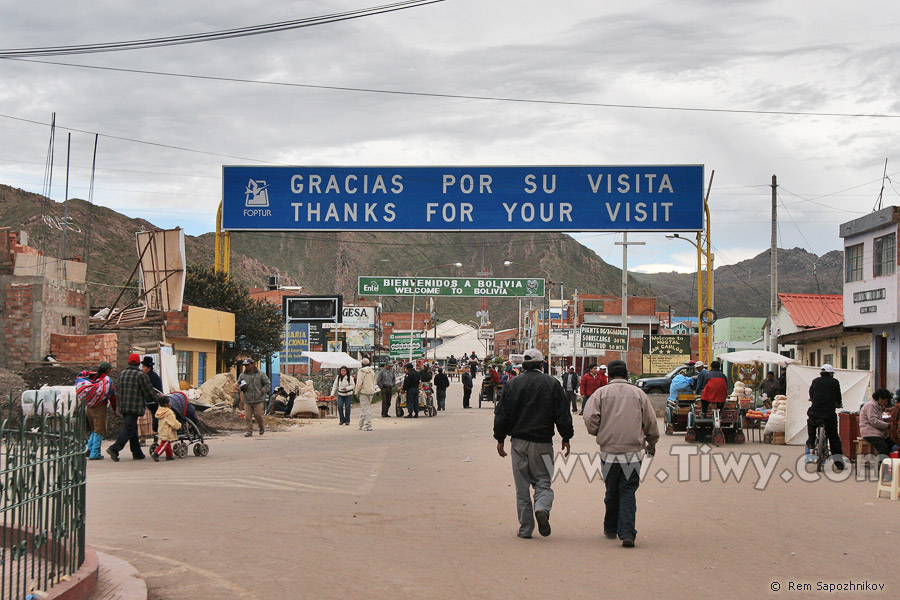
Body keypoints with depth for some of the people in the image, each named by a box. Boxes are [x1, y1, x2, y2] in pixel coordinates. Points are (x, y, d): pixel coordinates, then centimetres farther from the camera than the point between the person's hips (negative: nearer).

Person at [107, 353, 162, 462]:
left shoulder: (122, 374, 13)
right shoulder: (141, 375, -8)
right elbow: (148, 392, -6)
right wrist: (157, 397, 14)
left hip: (123, 406, 7)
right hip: (135, 407, -7)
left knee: (133, 429, 13)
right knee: (128, 429, -7)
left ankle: (137, 453, 17)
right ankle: (114, 449, -18)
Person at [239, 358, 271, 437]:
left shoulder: (261, 374, 2)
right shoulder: (243, 375, 9)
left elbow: (268, 384, 6)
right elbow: (238, 383, 22)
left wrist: (263, 391, -8)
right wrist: (241, 387, -1)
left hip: (258, 399, -2)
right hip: (247, 400, 3)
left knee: (258, 415, -6)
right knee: (247, 416, -4)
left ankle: (262, 427, 21)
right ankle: (249, 432, 2)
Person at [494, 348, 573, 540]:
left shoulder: (513, 384, 1)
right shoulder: (552, 384, -1)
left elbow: (502, 414, 2)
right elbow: (563, 414, 0)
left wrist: (500, 439, 10)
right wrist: (566, 438, 10)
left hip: (519, 441, 1)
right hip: (542, 442, -1)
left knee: (522, 487, 7)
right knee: (543, 481, 9)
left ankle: (525, 529, 8)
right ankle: (542, 509, -21)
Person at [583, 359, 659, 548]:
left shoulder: (601, 393, 2)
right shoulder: (638, 393, 5)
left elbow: (590, 418, -9)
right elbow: (650, 422, 7)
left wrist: (597, 433, 12)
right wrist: (652, 443, 24)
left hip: (608, 451, 0)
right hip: (633, 452, 0)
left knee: (612, 492, 15)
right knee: (628, 492, 1)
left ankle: (611, 529, 27)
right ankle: (627, 533, -12)